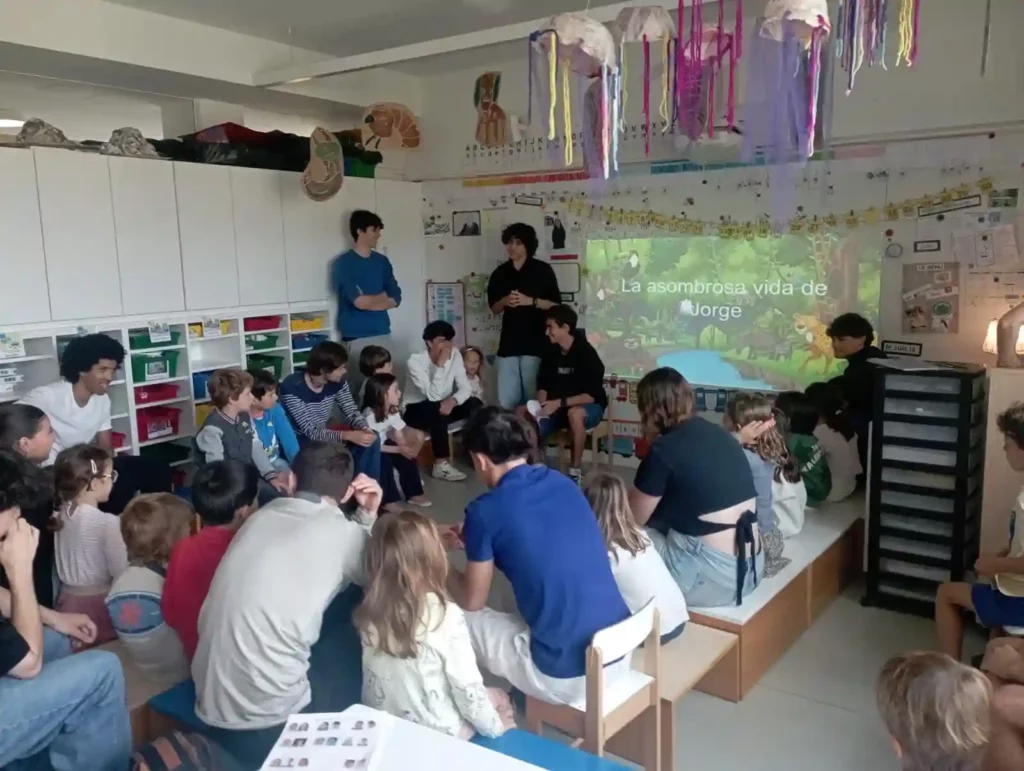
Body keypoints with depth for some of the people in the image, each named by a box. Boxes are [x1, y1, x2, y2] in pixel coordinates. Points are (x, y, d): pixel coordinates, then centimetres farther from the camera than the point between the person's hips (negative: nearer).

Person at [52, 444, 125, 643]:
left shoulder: (59, 516, -1)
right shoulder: (107, 522, -21)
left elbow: (66, 563, 9)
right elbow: (120, 571, -16)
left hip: (68, 601, 7)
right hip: (98, 603, -7)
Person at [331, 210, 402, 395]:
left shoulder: (382, 261, 12)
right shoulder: (343, 263, -6)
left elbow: (396, 298, 6)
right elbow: (358, 301, -16)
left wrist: (369, 302, -8)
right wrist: (381, 296, 1)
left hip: (383, 333, 5)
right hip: (356, 337, -5)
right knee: (359, 385, -3)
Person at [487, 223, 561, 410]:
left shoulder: (543, 270, 0)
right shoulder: (499, 273, 10)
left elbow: (555, 305, 0)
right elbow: (494, 309, 15)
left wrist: (531, 301, -13)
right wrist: (505, 301, -5)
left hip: (536, 342, -3)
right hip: (508, 343, 3)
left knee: (533, 397, 0)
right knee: (506, 400, 2)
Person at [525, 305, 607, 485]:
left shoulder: (586, 353, -18)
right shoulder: (550, 352, -1)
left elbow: (592, 395, -21)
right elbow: (543, 386, 6)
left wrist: (560, 403, -29)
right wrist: (541, 405, -15)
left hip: (589, 407, -5)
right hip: (558, 408, 5)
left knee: (574, 414, -41)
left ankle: (575, 471, -25)